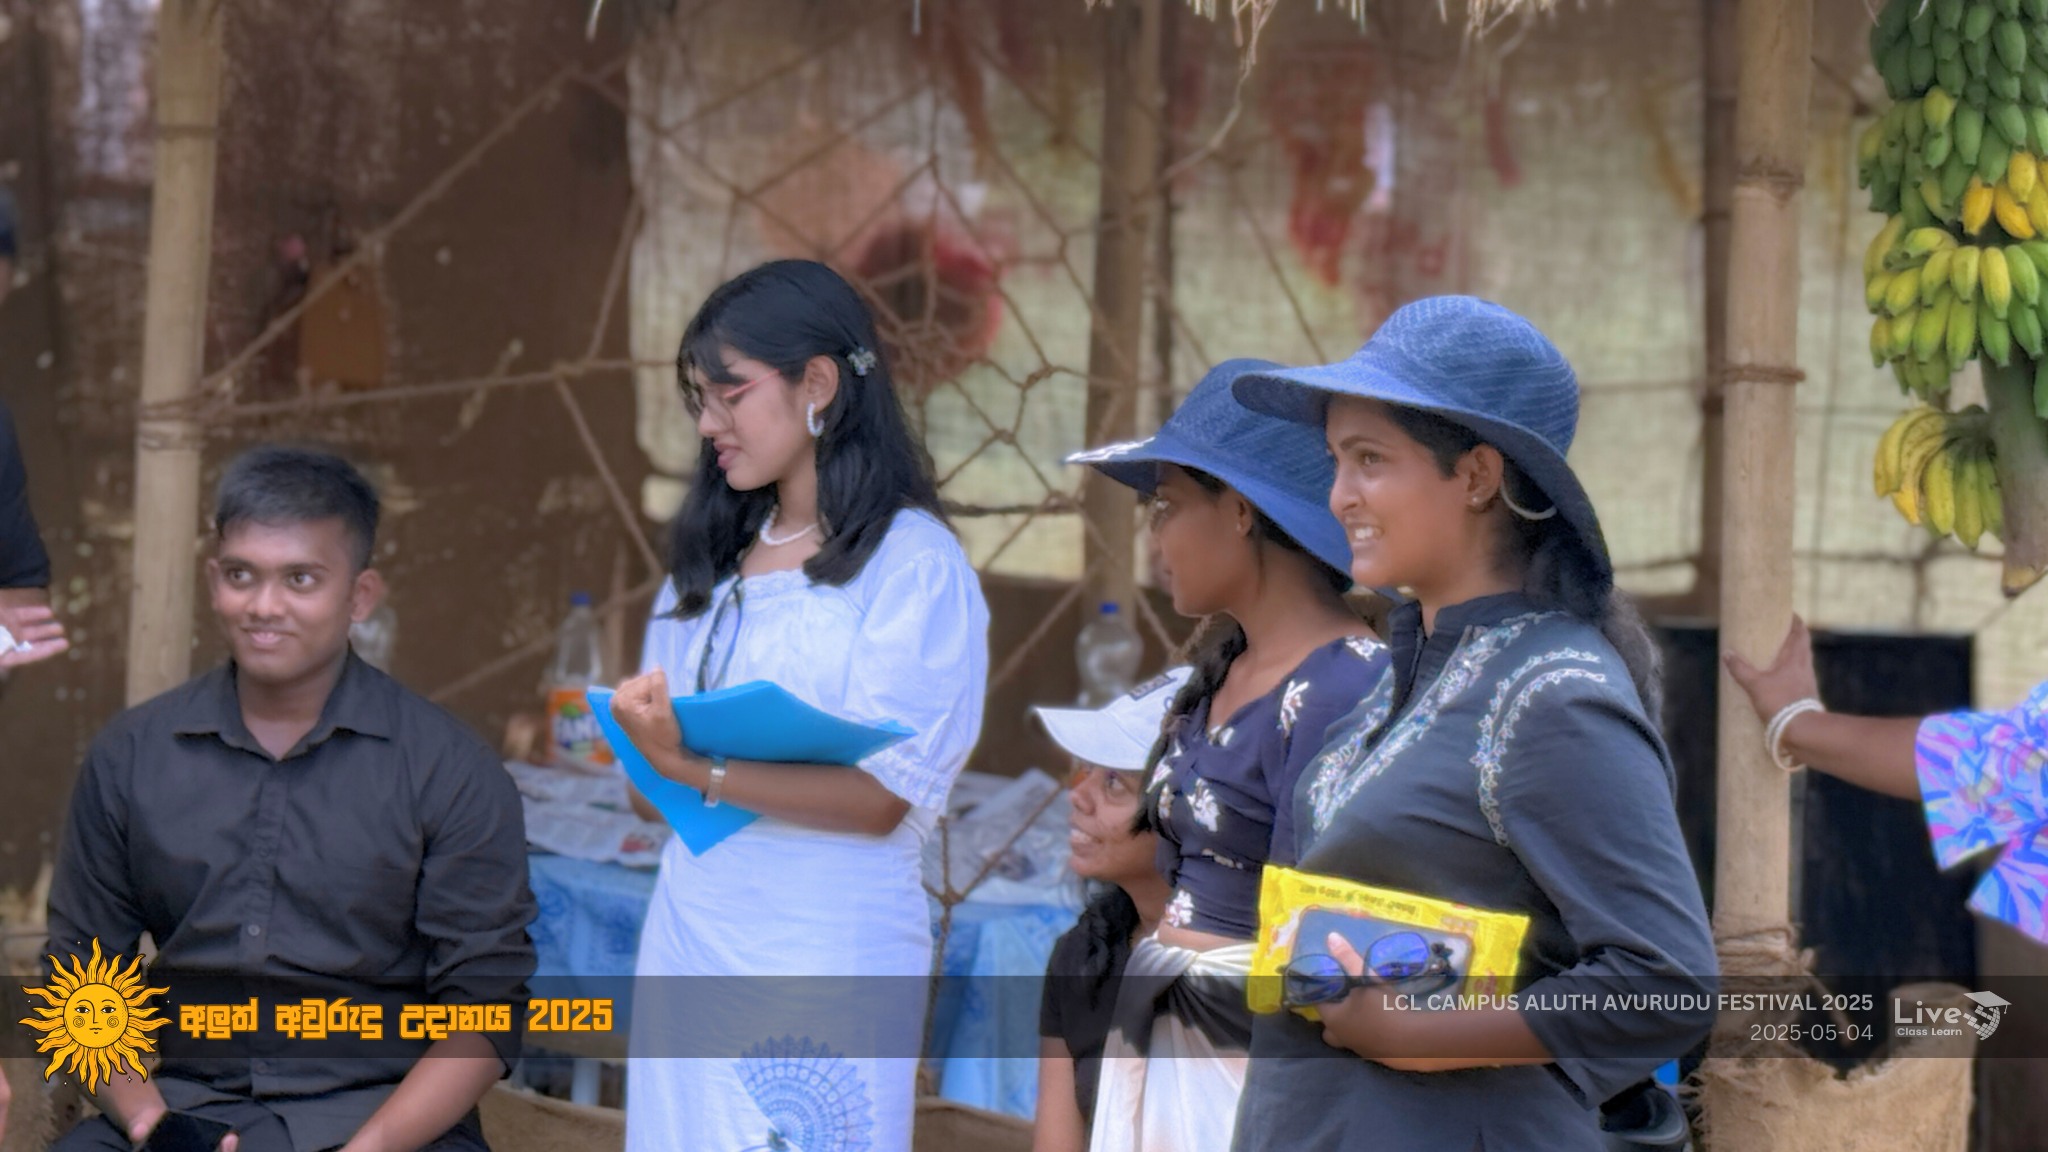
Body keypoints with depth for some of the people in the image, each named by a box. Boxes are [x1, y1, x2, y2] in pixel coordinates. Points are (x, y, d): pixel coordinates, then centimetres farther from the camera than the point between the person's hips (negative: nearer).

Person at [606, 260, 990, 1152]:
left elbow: (882, 796, -14)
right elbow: (669, 726, 13)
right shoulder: (716, 558, 13)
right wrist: (643, 727, -10)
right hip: (690, 938, 6)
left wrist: (697, 768, -23)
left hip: (826, 953, -6)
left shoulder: (912, 562, -7)